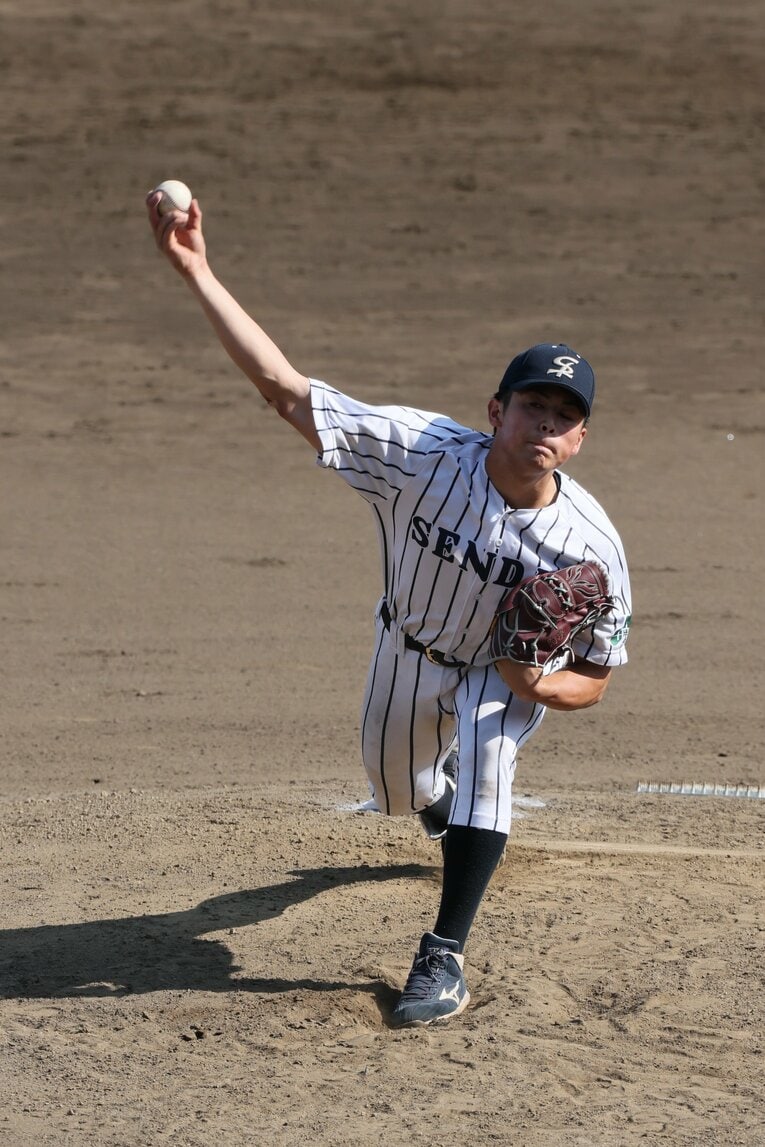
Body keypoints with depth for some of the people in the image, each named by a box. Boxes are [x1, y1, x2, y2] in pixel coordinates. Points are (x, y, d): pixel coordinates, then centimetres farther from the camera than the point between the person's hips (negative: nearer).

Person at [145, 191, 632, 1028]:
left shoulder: (590, 545, -33)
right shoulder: (424, 454, -35)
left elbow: (594, 679, -18)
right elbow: (285, 390, -38)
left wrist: (542, 685, -42)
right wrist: (197, 274, -45)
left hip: (510, 672, -2)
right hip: (409, 651, 2)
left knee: (487, 746, -34)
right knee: (398, 792, 23)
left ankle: (445, 958, -27)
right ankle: (453, 820, 64)